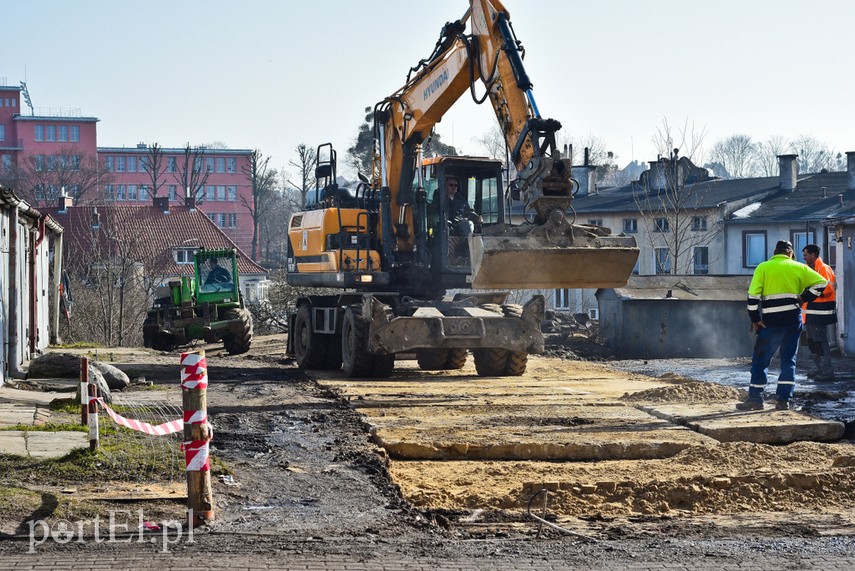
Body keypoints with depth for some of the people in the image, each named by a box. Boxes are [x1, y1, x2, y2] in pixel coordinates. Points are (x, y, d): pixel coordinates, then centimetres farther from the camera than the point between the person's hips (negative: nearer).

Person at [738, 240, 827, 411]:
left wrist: (755, 319, 0)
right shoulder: (799, 268, 8)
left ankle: (755, 398, 2)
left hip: (771, 321, -2)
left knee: (760, 360, 5)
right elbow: (821, 283, 7)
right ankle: (784, 399, 4)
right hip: (793, 318, 2)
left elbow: (753, 294, -5)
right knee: (788, 360, 9)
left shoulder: (763, 268, 2)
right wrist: (803, 299, 11)